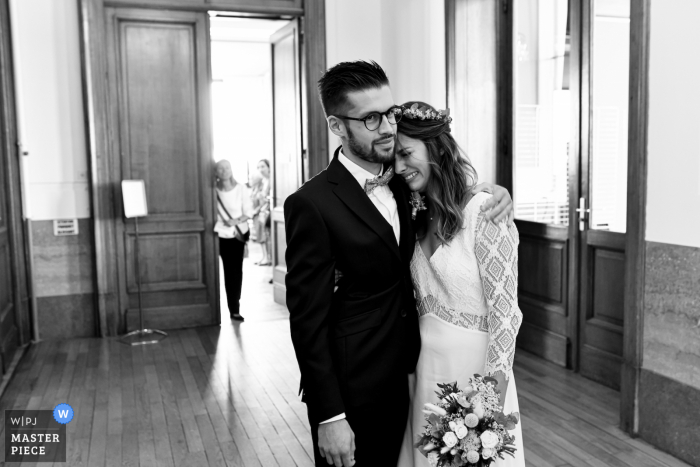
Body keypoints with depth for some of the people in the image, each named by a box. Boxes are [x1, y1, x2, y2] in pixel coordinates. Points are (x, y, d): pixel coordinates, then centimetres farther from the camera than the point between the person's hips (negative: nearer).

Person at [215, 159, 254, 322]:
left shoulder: (241, 188, -4)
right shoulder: (214, 190, -7)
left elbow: (248, 212, -2)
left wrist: (237, 221, -18)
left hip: (239, 233, 1)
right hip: (221, 234, -1)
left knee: (236, 270, 2)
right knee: (229, 270, 2)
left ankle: (234, 308, 14)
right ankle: (234, 308, 13)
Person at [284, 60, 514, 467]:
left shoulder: (399, 182, 2)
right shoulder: (312, 204, -20)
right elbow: (308, 319, -19)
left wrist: (492, 194, -6)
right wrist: (329, 417, -18)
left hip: (399, 378, 7)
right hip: (350, 391, -7)